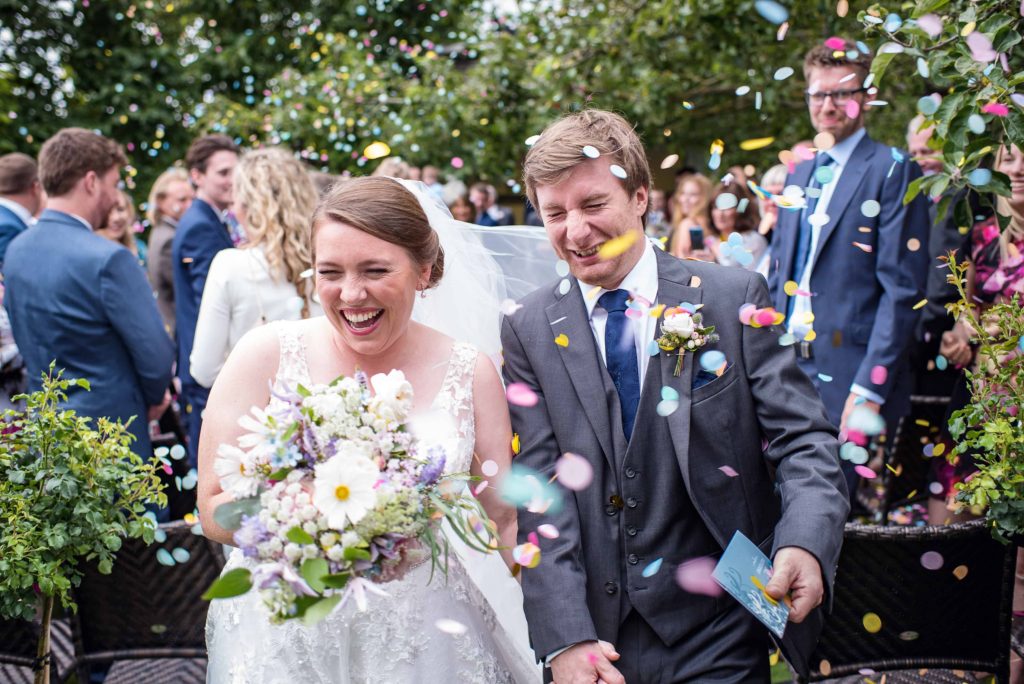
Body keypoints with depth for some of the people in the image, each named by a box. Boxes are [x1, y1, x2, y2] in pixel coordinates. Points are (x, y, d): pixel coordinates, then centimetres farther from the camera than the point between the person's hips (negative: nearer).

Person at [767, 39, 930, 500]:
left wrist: (870, 388, -18)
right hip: (787, 370, 7)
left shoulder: (893, 171, -6)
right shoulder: (799, 174, 17)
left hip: (848, 374, -6)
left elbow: (903, 289, -13)